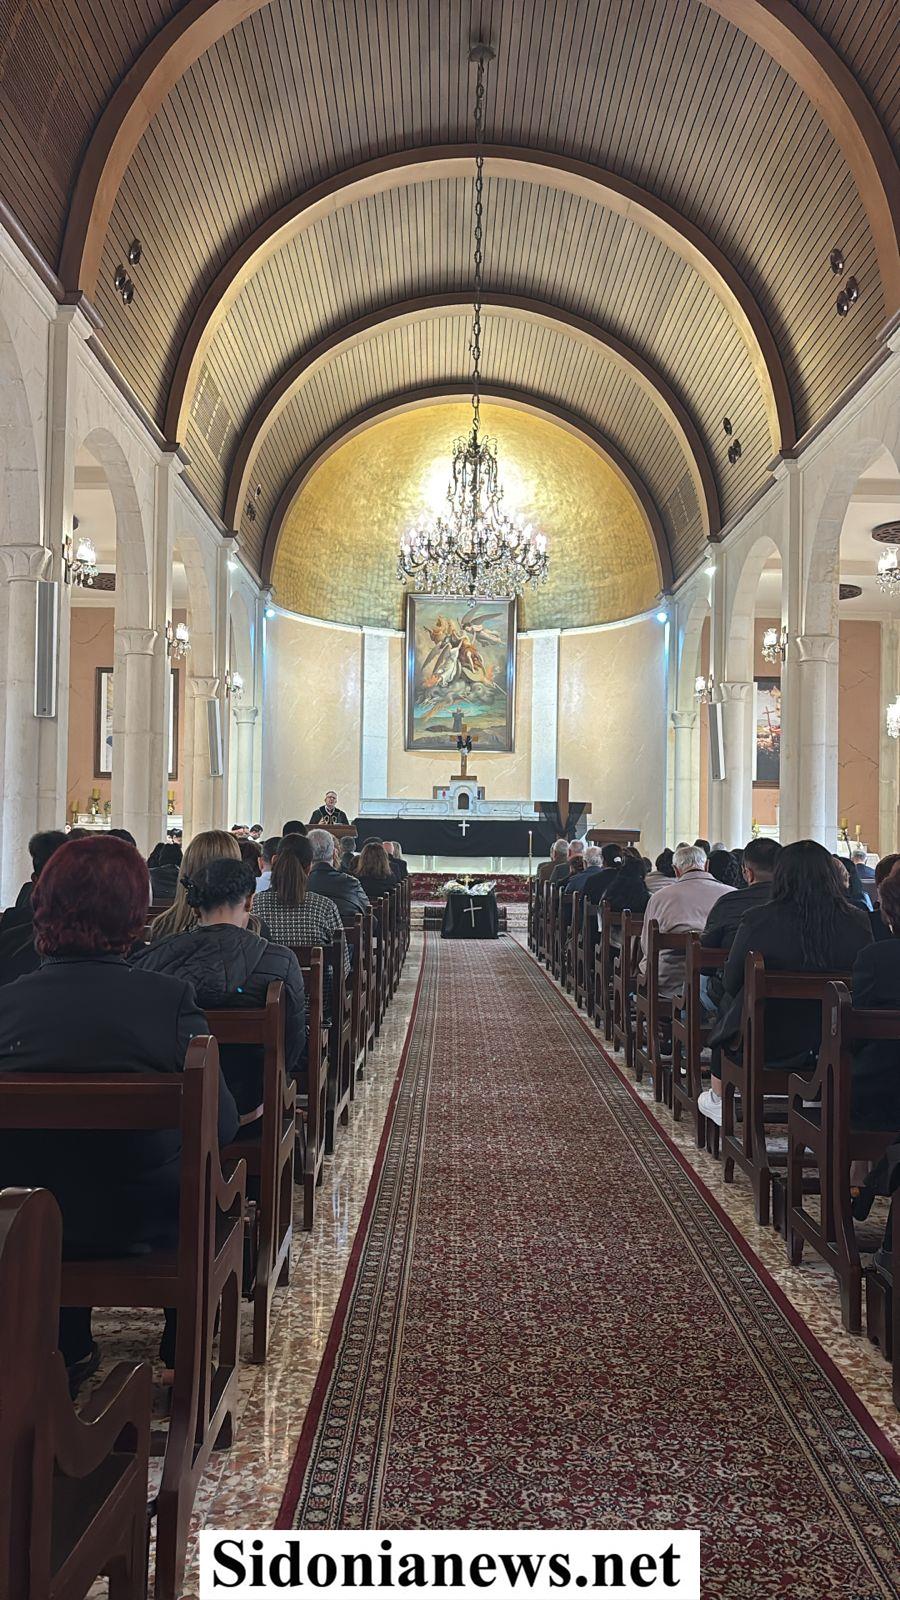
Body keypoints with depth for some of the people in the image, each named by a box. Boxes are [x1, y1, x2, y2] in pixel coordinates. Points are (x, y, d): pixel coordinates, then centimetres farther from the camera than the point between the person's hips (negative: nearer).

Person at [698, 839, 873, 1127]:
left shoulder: (758, 920, -20)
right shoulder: (857, 923, -14)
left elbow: (731, 984, -7)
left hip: (764, 1044, -3)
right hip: (837, 1046, 3)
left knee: (728, 1005, 27)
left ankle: (717, 1100, 42)